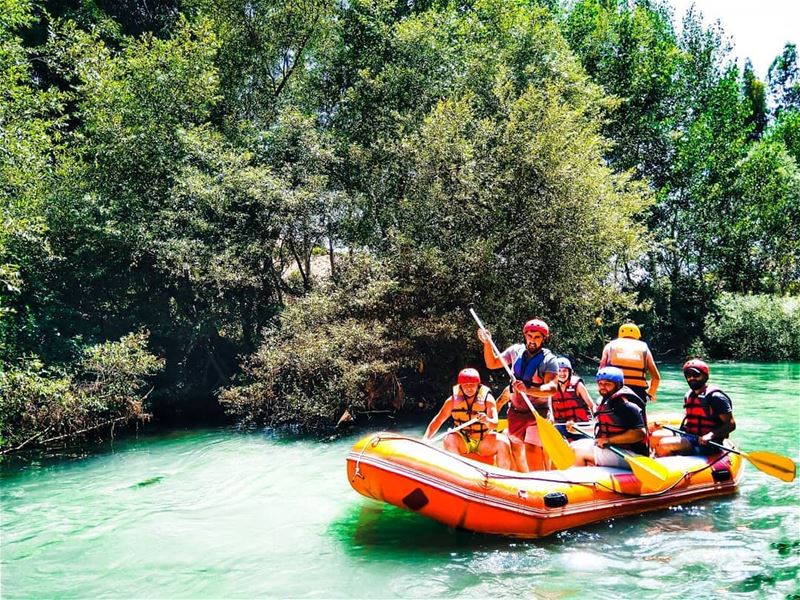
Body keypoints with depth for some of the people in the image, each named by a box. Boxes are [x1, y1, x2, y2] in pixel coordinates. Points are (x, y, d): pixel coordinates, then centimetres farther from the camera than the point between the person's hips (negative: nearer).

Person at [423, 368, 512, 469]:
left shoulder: (487, 399, -7)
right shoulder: (453, 400, -3)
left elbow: (494, 424, -18)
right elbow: (438, 420, -2)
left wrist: (487, 421, -42)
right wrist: (425, 439, -15)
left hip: (484, 444, 0)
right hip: (463, 443, 1)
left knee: (503, 442, -28)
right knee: (449, 439, -30)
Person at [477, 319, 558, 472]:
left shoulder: (549, 359, -11)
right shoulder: (516, 351, 3)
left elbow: (552, 388, -25)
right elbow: (492, 364, 13)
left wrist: (527, 390, -40)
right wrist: (487, 344, -2)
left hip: (538, 411, -5)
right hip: (516, 410, 5)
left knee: (532, 448, -17)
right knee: (515, 448, 12)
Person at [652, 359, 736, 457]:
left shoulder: (715, 396, -11)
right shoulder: (688, 396, 14)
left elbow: (731, 424, -14)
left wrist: (710, 435, -27)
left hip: (707, 445, -8)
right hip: (689, 436, 8)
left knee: (664, 444, -25)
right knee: (655, 436, -4)